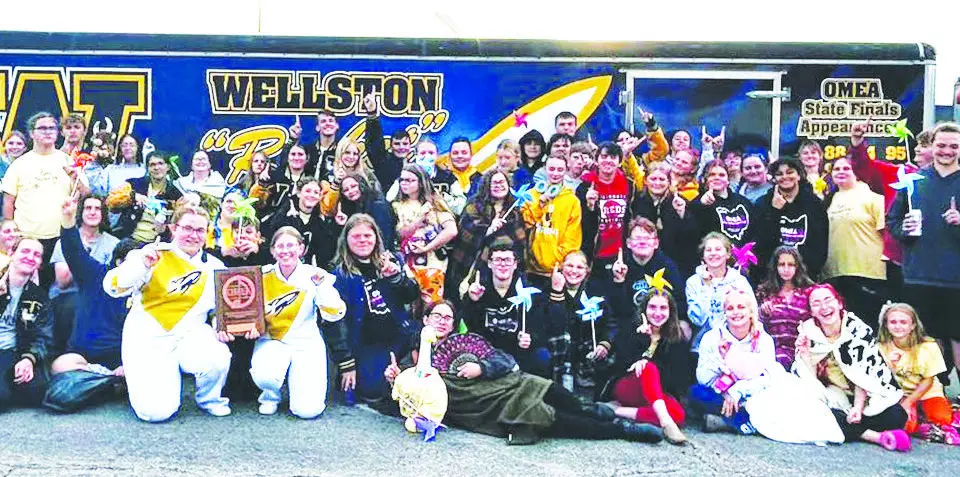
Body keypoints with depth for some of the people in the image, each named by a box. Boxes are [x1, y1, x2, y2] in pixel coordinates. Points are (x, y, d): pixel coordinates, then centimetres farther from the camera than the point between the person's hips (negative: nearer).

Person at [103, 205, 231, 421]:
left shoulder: (214, 266, 8)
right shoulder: (154, 253, -2)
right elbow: (114, 288, -10)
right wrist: (142, 264, -26)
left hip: (190, 333, 2)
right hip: (148, 337, -2)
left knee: (217, 359, -33)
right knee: (156, 411, -18)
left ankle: (209, 399, 2)